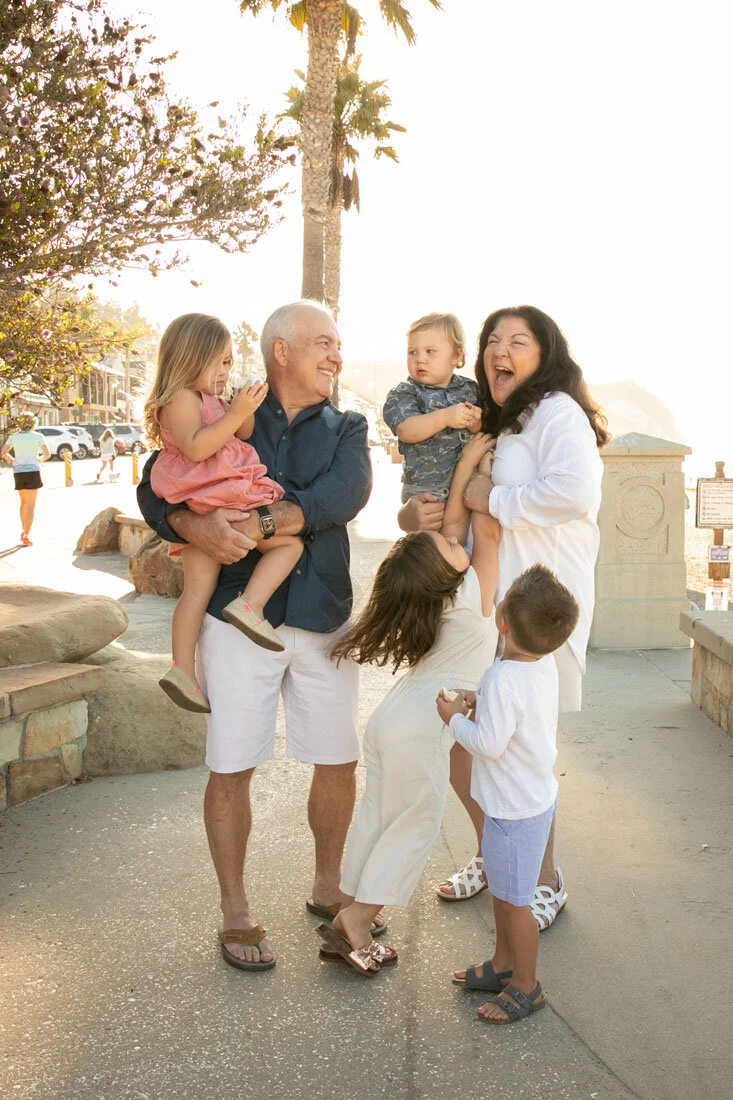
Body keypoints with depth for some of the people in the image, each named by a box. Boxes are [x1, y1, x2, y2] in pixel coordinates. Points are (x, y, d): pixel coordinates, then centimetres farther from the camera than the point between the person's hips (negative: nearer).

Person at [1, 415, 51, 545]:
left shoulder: (13, 436, 7)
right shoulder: (38, 436, -2)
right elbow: (47, 454, -8)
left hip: (18, 472, 3)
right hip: (32, 471, -3)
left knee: (24, 501, 24)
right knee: (30, 505, -1)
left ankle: (23, 530, 20)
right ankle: (26, 536, -8)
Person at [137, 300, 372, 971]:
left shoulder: (346, 428, 8)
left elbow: (344, 494, -12)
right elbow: (156, 488, -2)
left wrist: (263, 524, -25)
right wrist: (196, 527, -24)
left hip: (323, 616, 3)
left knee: (339, 761, 9)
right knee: (232, 767, 2)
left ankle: (328, 888, 32)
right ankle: (236, 912, 21)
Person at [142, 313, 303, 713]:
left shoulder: (208, 401, 24)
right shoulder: (181, 399, -8)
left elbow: (240, 435, 20)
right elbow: (195, 447, -22)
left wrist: (246, 407, 2)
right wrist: (235, 412, -22)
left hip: (196, 514, 10)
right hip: (218, 503, -10)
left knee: (197, 590, 6)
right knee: (289, 541, -3)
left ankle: (182, 669, 6)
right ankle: (250, 604, -18)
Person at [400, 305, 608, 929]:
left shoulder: (557, 411, -8)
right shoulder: (489, 427, 19)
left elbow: (576, 492, -27)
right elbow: (445, 498, 23)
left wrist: (495, 499, -17)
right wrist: (413, 516, 0)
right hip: (482, 604, 8)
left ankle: (546, 882, 19)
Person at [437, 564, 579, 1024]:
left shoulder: (504, 680, -30)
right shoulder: (545, 664, -3)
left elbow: (488, 744, -27)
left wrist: (455, 717, -12)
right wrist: (480, 703, 1)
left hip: (516, 810, -10)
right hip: (535, 795, 10)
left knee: (514, 899, 7)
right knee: (501, 887, 24)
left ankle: (526, 987, 24)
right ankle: (502, 965, 41)